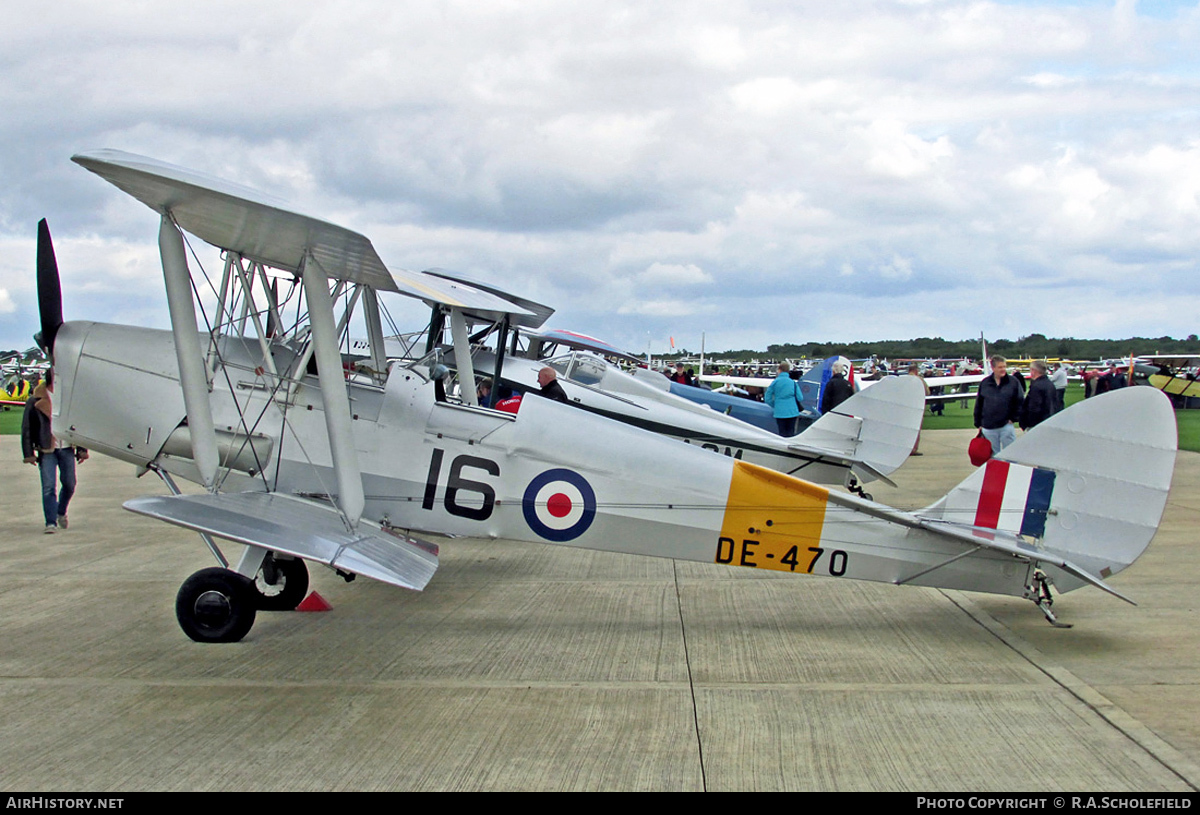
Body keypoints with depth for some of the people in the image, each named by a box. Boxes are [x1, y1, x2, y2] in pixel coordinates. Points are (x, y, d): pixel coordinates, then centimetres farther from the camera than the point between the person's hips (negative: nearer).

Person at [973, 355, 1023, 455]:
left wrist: (1013, 418, -5)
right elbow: (978, 405, 10)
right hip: (988, 427, 2)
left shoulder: (1013, 382, -1)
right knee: (994, 455, 11)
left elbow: (1019, 402, 2)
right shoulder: (985, 383, 5)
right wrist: (978, 423, 8)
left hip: (1006, 425, -2)